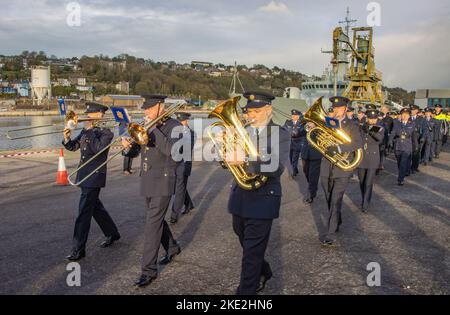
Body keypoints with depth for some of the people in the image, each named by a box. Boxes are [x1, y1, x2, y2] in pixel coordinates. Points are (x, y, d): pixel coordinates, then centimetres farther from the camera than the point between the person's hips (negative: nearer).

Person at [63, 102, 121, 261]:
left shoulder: (106, 132, -11)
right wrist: (67, 138, -8)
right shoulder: (86, 131, 12)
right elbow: (73, 147, 11)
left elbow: (98, 148, -27)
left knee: (84, 213, -8)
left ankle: (78, 250, -2)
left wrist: (89, 131, -21)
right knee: (95, 207, 19)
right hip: (84, 175, 9)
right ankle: (112, 233, 37)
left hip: (94, 177, -8)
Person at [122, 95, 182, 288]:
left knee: (153, 223, -9)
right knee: (156, 218, 19)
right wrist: (128, 146, -13)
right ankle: (172, 248, 41)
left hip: (163, 181, -7)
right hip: (147, 181, 7)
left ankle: (149, 270, -2)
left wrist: (153, 128, -22)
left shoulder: (174, 127, -9)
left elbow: (171, 150, -26)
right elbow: (134, 153, 10)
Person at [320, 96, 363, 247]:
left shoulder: (351, 125, -1)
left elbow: (358, 144, -15)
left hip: (342, 168, -4)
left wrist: (338, 148, -27)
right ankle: (337, 222, 39)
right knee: (330, 200, 16)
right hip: (326, 168, 4)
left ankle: (331, 234, -7)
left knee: (336, 202, -10)